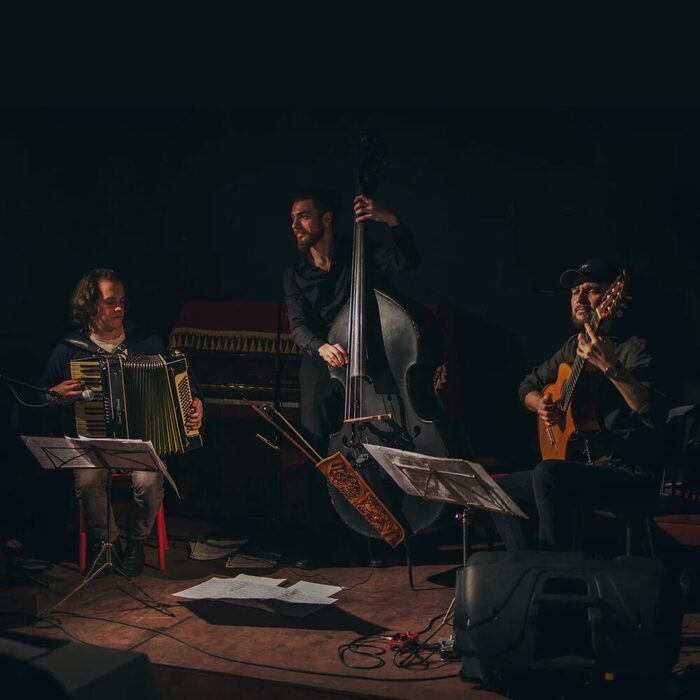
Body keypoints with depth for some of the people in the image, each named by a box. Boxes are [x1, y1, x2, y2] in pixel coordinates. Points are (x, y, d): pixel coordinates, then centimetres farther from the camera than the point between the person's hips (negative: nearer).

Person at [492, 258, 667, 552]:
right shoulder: (574, 346, 11)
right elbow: (528, 385, 25)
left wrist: (612, 368, -39)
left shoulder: (633, 348, -12)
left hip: (630, 475, -8)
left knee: (548, 473, -33)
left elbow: (656, 415, -28)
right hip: (583, 466, 8)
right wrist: (541, 405, 2)